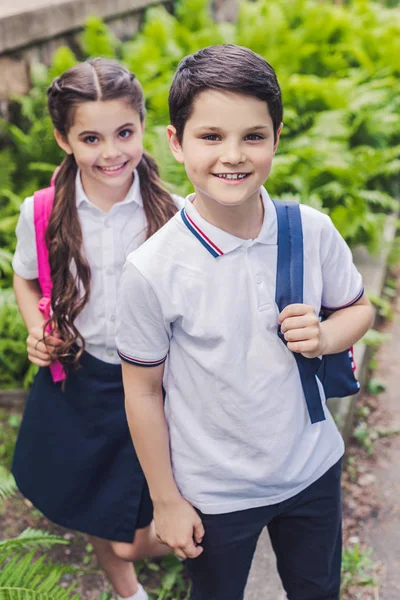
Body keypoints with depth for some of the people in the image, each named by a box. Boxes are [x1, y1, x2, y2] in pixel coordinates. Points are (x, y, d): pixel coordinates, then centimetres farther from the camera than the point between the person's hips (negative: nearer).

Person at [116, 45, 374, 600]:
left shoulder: (312, 231, -15)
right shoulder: (152, 271, -23)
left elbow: (358, 308, 4)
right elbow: (142, 392, -12)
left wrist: (325, 336, -19)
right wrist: (166, 501, -3)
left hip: (313, 468, 3)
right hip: (214, 493, -2)